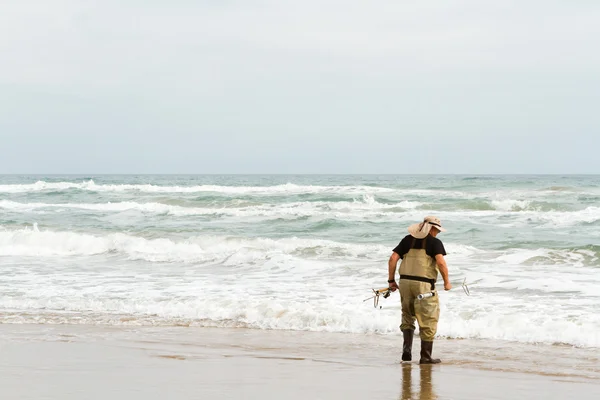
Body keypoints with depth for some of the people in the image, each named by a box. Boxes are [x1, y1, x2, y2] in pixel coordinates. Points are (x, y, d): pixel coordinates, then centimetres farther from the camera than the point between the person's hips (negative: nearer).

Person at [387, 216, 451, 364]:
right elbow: (441, 262, -15)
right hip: (424, 285, -5)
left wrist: (391, 280, 12)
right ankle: (426, 356, 9)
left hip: (405, 281, 5)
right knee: (428, 321, 6)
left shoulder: (408, 240, 12)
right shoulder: (435, 242, -2)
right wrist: (446, 281, -2)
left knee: (407, 317, 21)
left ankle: (407, 349, 7)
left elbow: (393, 259, 6)